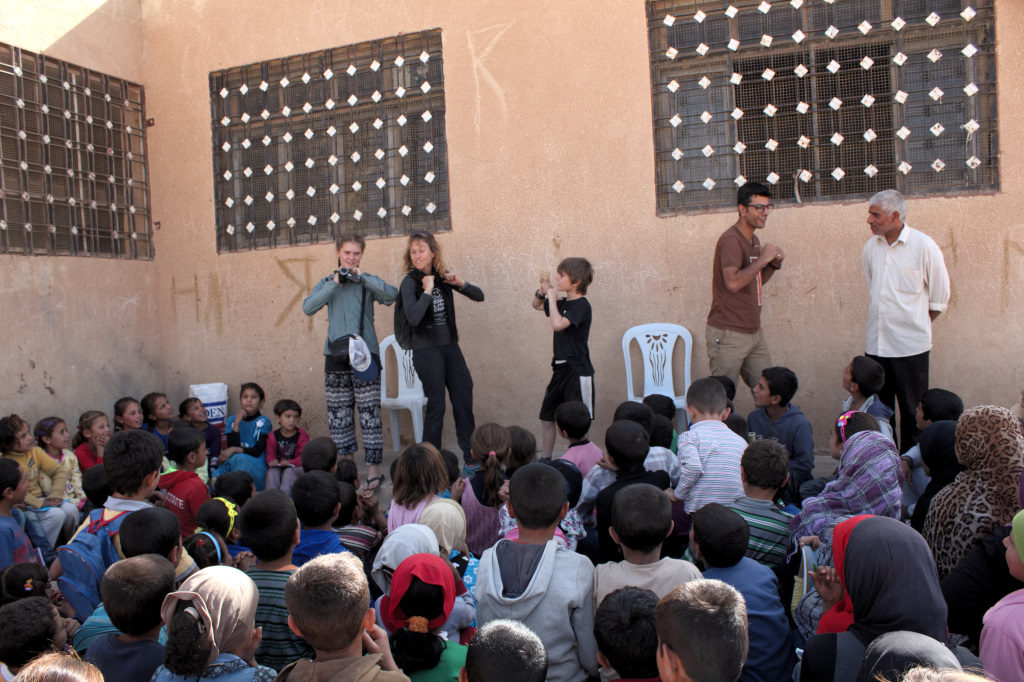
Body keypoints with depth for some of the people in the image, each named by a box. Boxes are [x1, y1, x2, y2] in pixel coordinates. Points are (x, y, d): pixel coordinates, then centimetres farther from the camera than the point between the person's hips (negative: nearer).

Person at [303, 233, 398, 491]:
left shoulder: (367, 282, 6)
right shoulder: (327, 283, 13)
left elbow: (392, 294, -14)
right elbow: (308, 307, -5)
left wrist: (361, 276, -13)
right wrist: (335, 283, -9)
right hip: (336, 353, 3)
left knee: (369, 411, -6)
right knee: (338, 412, 7)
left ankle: (373, 467, -1)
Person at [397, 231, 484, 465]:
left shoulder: (442, 276, 5)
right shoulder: (410, 282, -10)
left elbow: (479, 296, 9)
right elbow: (413, 317, -26)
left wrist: (461, 283, -8)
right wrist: (427, 290, -20)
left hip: (450, 345, 5)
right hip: (426, 350, -5)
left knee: (464, 401, 6)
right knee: (436, 406, -1)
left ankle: (472, 458, 16)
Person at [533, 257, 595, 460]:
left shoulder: (581, 305, -15)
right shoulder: (563, 303, 10)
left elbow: (558, 324, -30)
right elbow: (536, 305, 27)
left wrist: (552, 296, -19)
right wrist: (543, 290, 6)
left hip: (578, 372, -9)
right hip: (561, 368, 9)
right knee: (546, 417, 14)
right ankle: (545, 459, 27)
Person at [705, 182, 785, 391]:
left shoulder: (754, 239, 15)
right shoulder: (731, 240, -15)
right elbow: (733, 283, -29)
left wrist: (774, 264, 6)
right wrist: (762, 258, -19)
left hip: (754, 331, 9)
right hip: (728, 334, -9)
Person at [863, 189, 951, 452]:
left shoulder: (923, 246, -7)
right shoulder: (871, 247, 7)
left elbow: (940, 298, 2)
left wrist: (915, 323, 7)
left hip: (910, 345, -5)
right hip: (876, 344, 5)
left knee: (912, 413, 3)